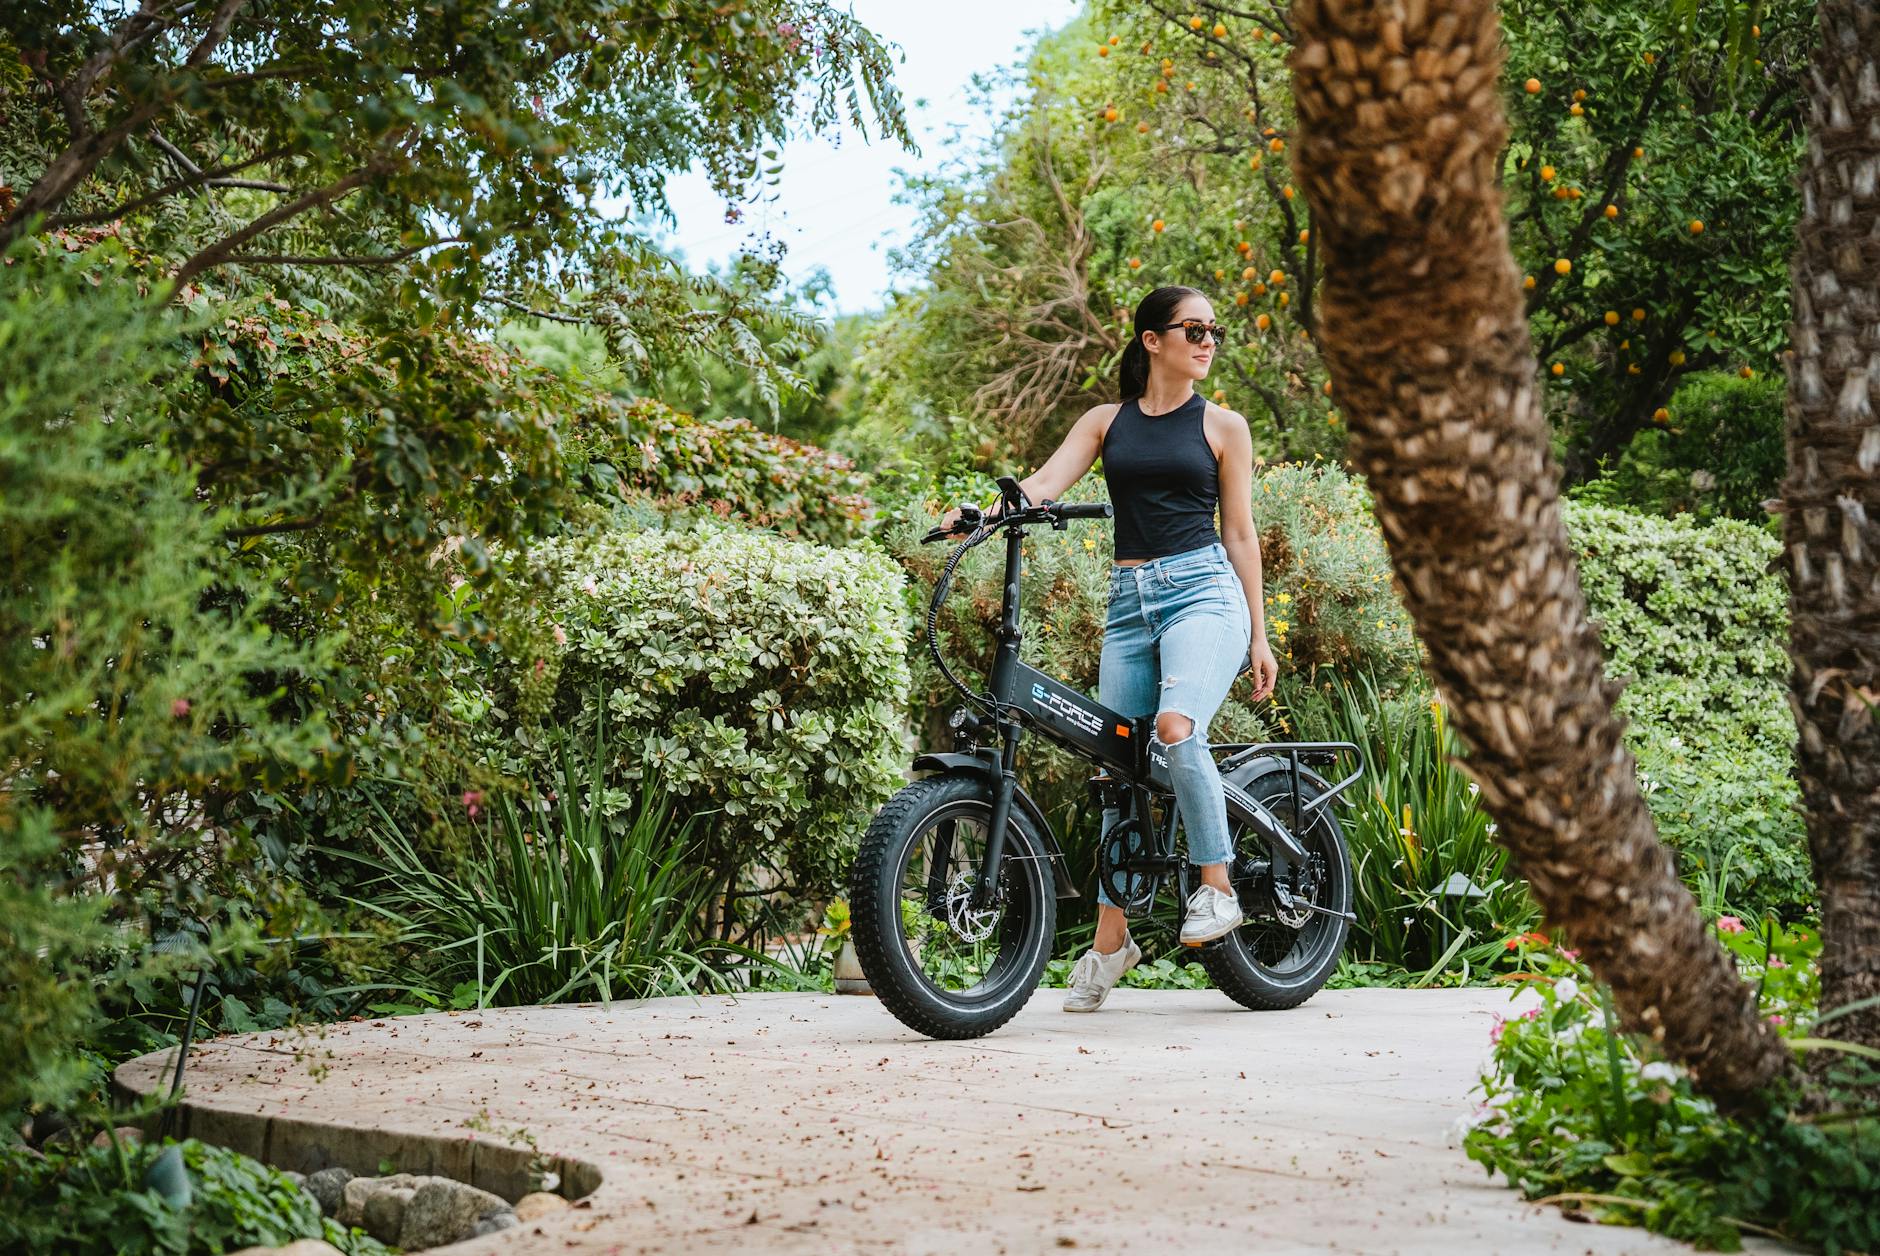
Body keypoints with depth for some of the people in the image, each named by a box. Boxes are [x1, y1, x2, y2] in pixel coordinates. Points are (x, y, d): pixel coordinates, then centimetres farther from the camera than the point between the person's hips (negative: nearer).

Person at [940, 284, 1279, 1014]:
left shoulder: (1222, 427, 10)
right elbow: (1045, 482, 1)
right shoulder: (1106, 422, 14)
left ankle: (1217, 886, -12)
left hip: (1202, 590, -3)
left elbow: (1239, 532, 9)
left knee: (1176, 728, -29)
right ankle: (1110, 938, 14)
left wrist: (1259, 636, 6)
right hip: (1129, 601, 3)